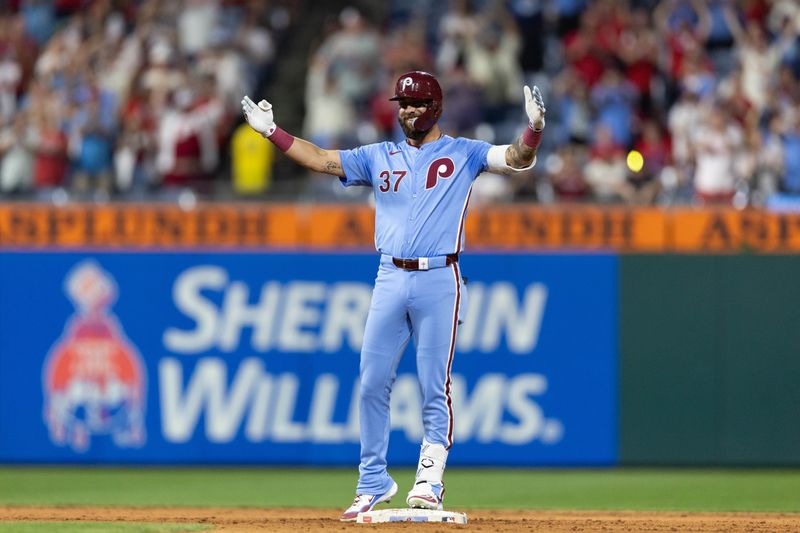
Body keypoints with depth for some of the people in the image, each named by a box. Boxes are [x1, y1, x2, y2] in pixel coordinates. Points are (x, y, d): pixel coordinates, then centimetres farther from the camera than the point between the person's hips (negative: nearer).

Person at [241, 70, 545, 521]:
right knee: (373, 384, 2)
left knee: (435, 387, -5)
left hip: (439, 281, -4)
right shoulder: (379, 157, 15)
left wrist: (534, 128, -26)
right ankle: (374, 483, 11)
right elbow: (320, 159, 9)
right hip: (390, 279, 4)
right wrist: (272, 132, 0)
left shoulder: (463, 153, 6)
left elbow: (518, 159, -6)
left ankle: (430, 482, 0)